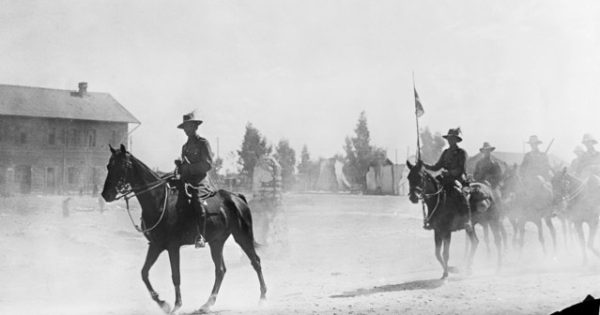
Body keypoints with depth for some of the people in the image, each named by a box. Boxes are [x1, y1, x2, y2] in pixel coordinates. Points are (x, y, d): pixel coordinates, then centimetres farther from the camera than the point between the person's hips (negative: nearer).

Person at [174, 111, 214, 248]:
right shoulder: (185, 146, 21)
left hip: (198, 182, -7)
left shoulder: (203, 143, -1)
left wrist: (188, 168, -15)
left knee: (197, 202, -28)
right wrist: (179, 166, 4)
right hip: (184, 181, 7)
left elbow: (208, 165, -11)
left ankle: (201, 236, -25)